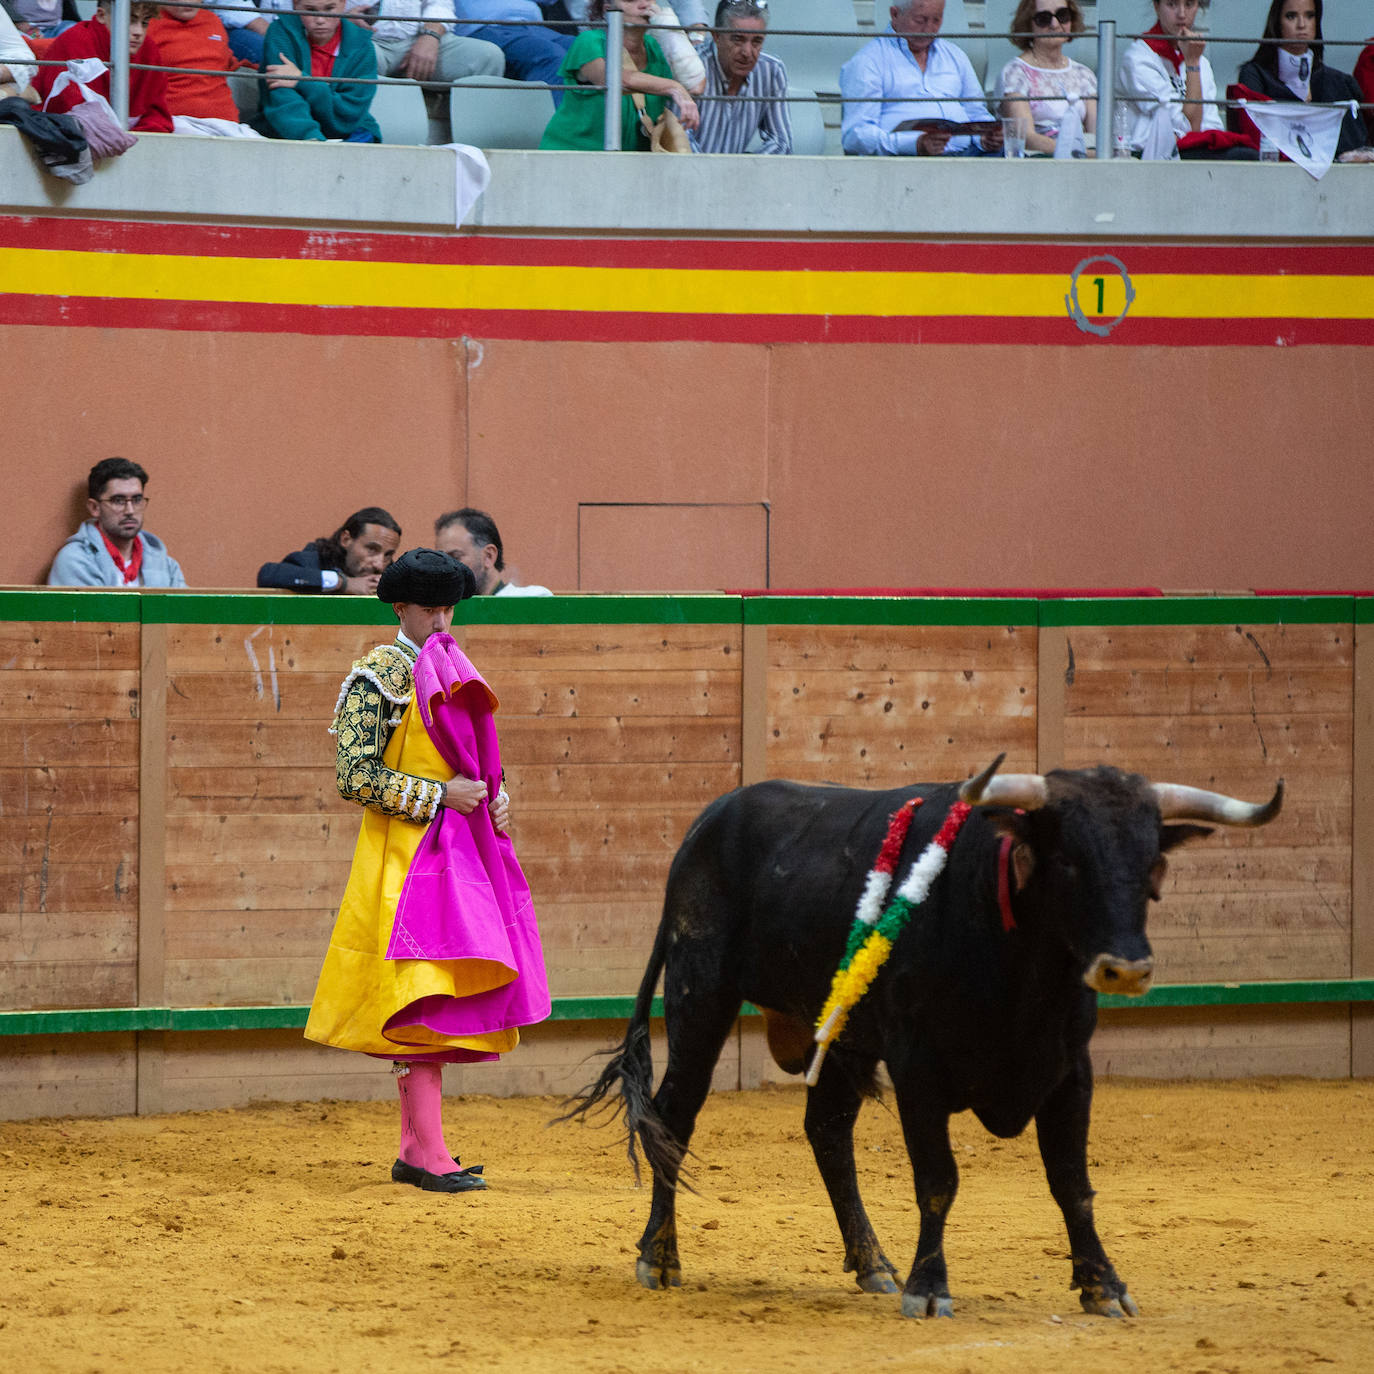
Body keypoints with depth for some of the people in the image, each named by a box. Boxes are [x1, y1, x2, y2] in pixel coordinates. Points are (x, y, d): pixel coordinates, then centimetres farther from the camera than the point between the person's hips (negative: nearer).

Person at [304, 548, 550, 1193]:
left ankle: (413, 1149, 13)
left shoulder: (453, 673, 16)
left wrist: (497, 798, 4)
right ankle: (429, 1155, -14)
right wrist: (439, 795, -17)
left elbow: (481, 756, 26)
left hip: (461, 855, 8)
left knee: (444, 998, 8)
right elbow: (355, 776, -14)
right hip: (406, 855, -8)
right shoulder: (376, 679, -7)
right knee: (424, 999, -12)